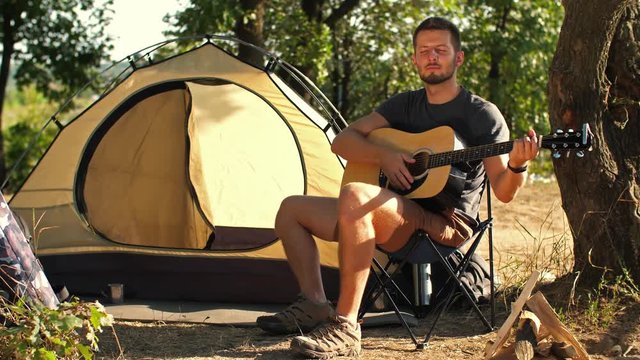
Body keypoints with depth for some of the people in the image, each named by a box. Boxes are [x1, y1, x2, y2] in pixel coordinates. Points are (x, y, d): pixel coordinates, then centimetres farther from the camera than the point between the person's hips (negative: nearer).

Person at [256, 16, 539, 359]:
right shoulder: (404, 105, 14)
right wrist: (383, 155, -10)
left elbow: (503, 191, -9)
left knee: (355, 195, -36)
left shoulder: (482, 114, -2)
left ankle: (344, 326, -36)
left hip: (444, 226, -7)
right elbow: (342, 141, 9)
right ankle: (314, 306, 5)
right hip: (396, 223, 7)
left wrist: (517, 166, -32)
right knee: (292, 209, 6)